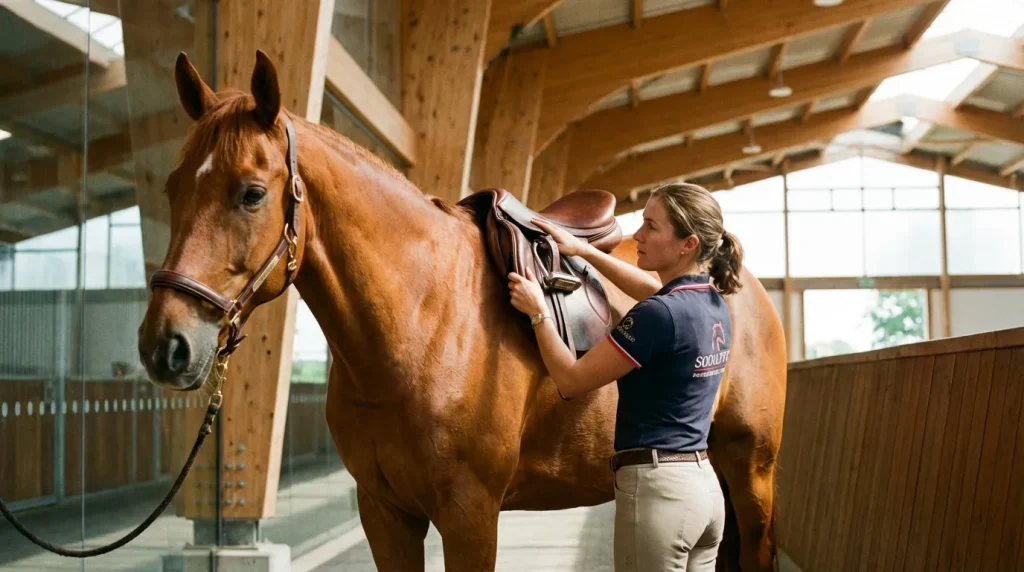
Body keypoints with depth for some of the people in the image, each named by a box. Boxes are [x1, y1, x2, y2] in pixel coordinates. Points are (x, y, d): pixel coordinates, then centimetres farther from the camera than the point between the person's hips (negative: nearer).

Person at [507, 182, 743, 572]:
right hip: (703, 483, 9)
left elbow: (571, 380, -12)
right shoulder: (714, 305, 7)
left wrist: (537, 312, -1)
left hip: (659, 490, -9)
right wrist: (584, 250, 30)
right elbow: (655, 291, 31)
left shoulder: (660, 315, -19)